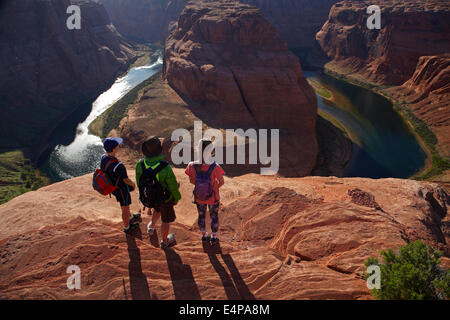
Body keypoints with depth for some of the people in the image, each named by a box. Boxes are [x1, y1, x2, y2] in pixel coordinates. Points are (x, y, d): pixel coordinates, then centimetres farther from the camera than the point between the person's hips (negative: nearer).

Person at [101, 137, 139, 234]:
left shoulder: (103, 158, -17)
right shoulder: (118, 166, -41)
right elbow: (126, 180, -26)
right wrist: (133, 184, -4)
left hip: (112, 186, 7)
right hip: (121, 189, -7)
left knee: (125, 205, 32)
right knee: (125, 208, 19)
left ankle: (131, 218, 58)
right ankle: (127, 227, 42)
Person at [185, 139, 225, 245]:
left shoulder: (193, 166, -28)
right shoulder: (215, 168, -34)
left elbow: (191, 181, -10)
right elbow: (221, 182, -17)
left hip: (199, 197, 2)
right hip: (213, 198, -2)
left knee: (201, 216, 28)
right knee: (214, 217, 25)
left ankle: (204, 236, 50)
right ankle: (214, 237, 46)